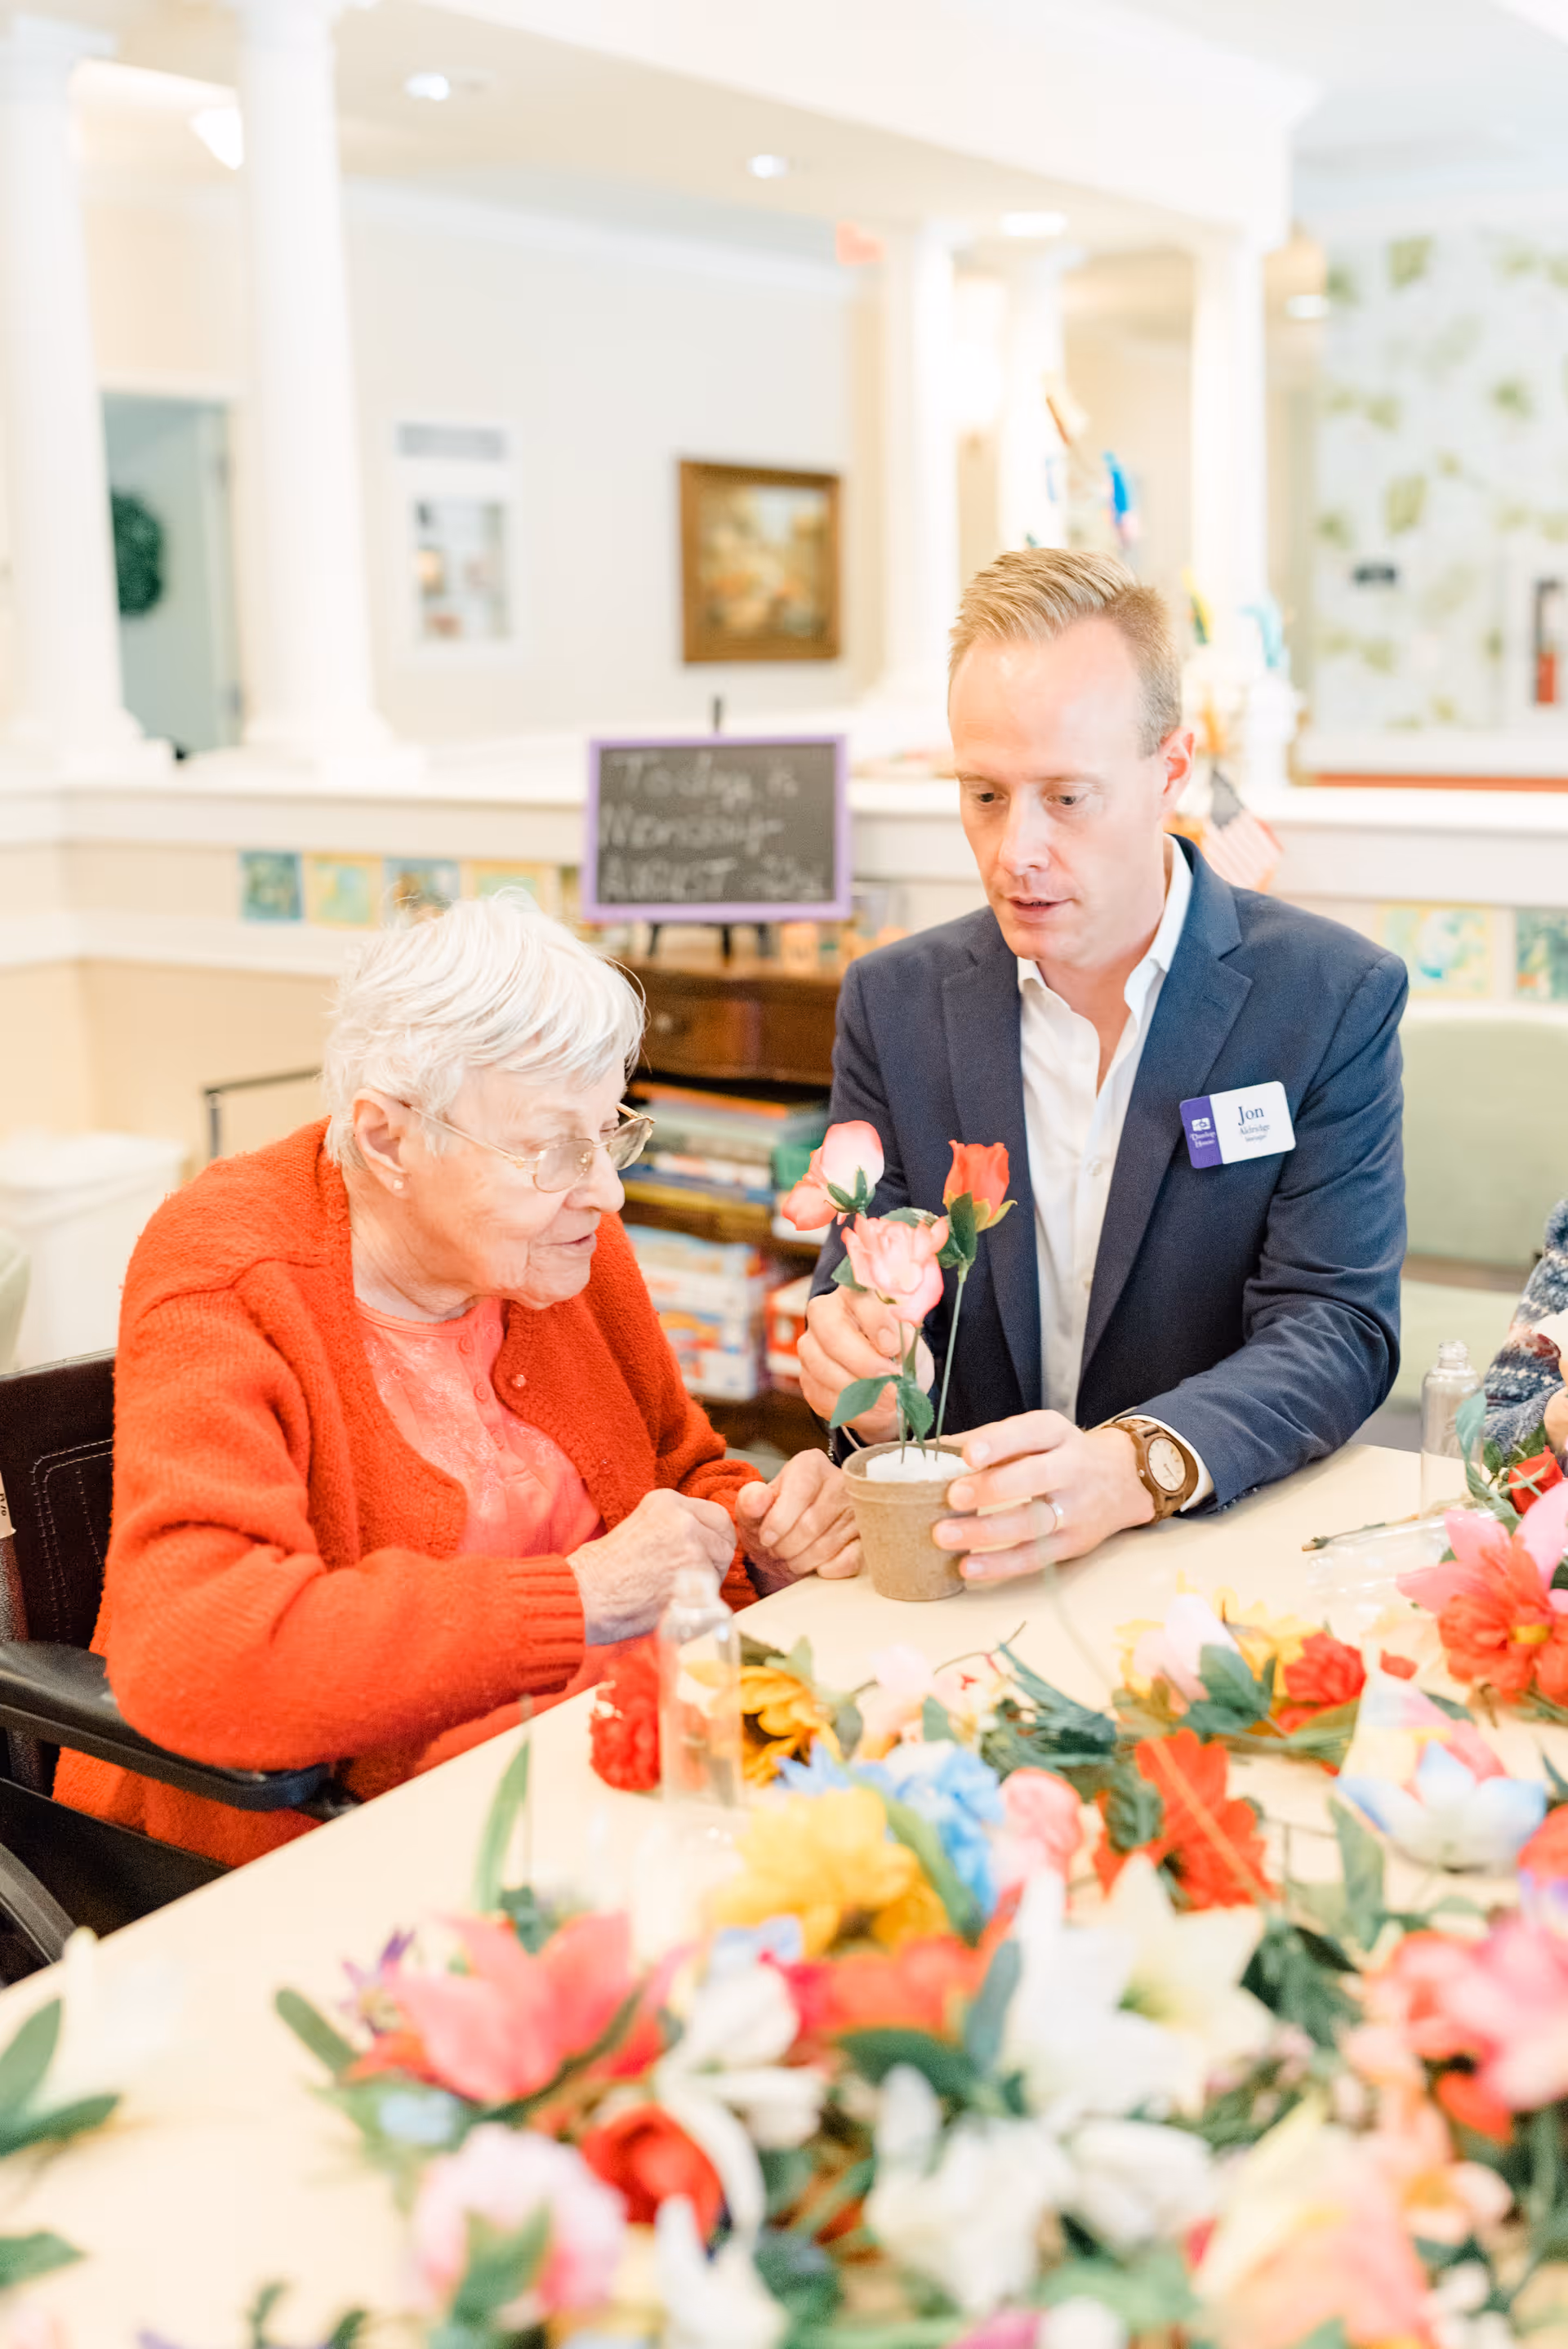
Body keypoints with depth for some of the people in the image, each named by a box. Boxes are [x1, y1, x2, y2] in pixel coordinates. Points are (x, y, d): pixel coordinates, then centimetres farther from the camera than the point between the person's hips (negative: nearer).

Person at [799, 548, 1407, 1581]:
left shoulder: (1335, 998, -6)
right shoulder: (894, 1002, 1)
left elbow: (1338, 1329, -12)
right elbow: (861, 1287, 3)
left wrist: (1134, 1467, -31)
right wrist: (856, 1354, -22)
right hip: (951, 1567, 3)